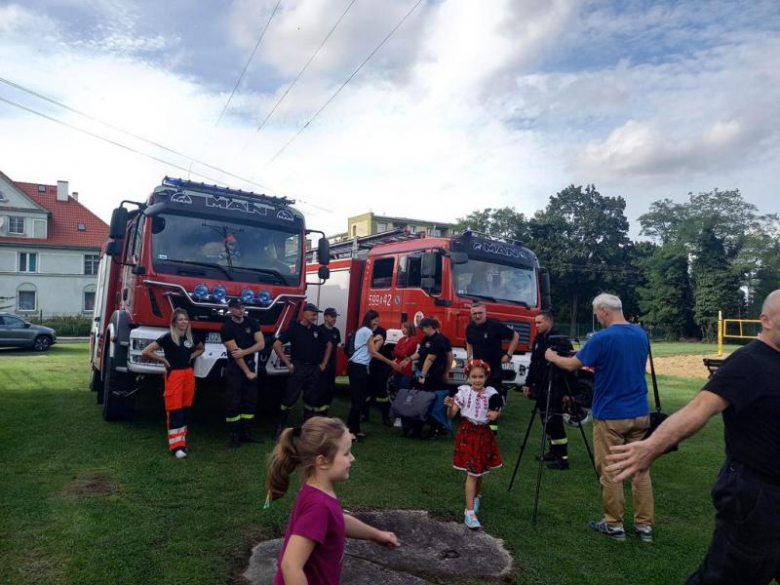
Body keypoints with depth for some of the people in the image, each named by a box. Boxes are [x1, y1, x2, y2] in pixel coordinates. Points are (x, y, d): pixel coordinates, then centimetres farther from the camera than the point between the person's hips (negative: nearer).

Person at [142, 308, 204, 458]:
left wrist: (192, 356, 10)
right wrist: (163, 360, -8)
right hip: (173, 375, -6)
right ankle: (176, 445, -4)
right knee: (174, 410, -6)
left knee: (185, 409, 10)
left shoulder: (191, 337, 7)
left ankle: (182, 441, 21)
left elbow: (201, 348, 28)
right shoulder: (168, 337, -10)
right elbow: (146, 351, -14)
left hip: (189, 375, 6)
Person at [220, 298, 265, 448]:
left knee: (250, 401, 7)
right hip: (234, 368, -5)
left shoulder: (252, 323, 2)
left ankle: (246, 433, 16)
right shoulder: (227, 328, -12)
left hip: (250, 365, 5)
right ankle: (235, 436, 4)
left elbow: (261, 344, -5)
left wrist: (244, 352, -19)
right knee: (233, 403, -3)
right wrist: (247, 372, -16)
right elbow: (234, 352, -16)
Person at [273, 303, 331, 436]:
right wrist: (288, 363, -12)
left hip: (314, 369, 5)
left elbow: (329, 345, 22)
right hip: (298, 368, -5)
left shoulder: (316, 330, 9)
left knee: (311, 399, 10)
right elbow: (277, 344, -11)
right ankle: (279, 426, 4)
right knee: (290, 398, -5)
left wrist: (324, 363, 13)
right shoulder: (294, 328, -7)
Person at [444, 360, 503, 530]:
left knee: (479, 471, 17)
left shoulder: (491, 393, -4)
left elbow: (495, 414, 5)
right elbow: (451, 415, -10)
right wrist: (450, 406, -30)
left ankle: (475, 498, 44)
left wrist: (495, 415, -18)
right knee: (472, 473, -6)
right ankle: (470, 513, -3)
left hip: (484, 434, 3)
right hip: (467, 434, -3)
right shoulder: (464, 392, -9)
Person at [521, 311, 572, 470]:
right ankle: (553, 451, 24)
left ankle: (563, 457, -1)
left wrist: (567, 391, -17)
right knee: (546, 422, 12)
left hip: (555, 389, -8)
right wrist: (528, 383, 14)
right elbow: (533, 364, 18)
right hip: (540, 388, 8)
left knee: (555, 423, -7)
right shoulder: (538, 340, 12)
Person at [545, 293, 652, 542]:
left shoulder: (603, 338, -16)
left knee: (609, 471, 6)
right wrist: (593, 365, 25)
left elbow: (572, 365, -6)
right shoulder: (641, 334, 5)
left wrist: (552, 357, 13)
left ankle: (614, 525, 15)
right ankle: (644, 525, 19)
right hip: (640, 413, 6)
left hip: (610, 415, -6)